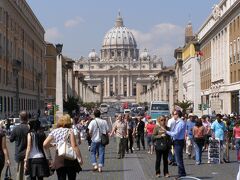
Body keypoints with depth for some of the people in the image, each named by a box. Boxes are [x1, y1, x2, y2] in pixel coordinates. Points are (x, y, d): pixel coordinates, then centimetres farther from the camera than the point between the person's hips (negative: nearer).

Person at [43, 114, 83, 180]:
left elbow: (44, 144, 5)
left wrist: (52, 145, 24)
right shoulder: (69, 131, -1)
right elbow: (74, 146, -10)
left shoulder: (54, 131, 10)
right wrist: (79, 158, -9)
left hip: (59, 158, 3)